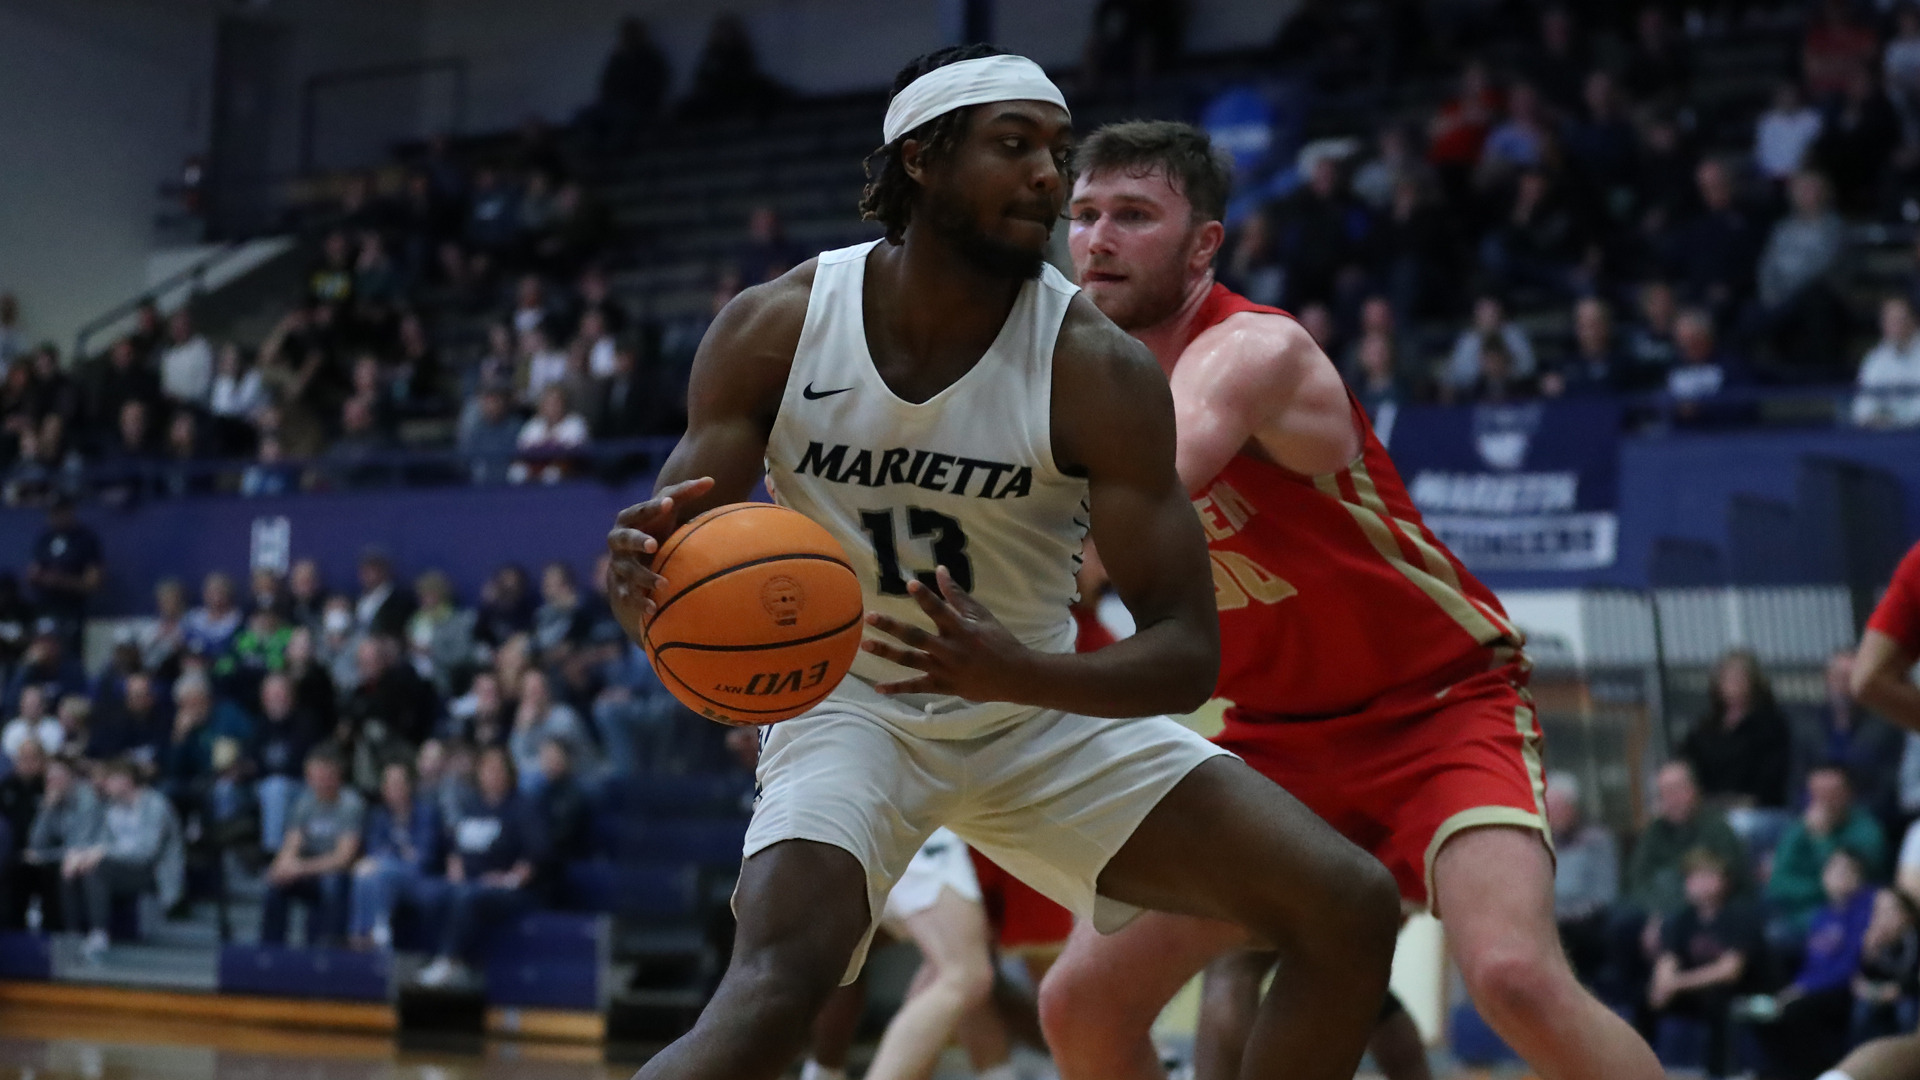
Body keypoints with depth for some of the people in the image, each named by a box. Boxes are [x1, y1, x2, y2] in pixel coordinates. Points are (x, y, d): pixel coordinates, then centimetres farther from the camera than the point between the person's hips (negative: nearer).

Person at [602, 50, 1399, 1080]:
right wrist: (644, 577, -38)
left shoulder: (1097, 369, -17)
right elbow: (664, 592, -12)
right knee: (774, 987, -31)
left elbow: (1186, 652, -18)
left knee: (1352, 912, -11)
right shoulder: (772, 329, -15)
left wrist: (1016, 674, -39)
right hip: (848, 705, -2)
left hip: (1044, 712, 2)